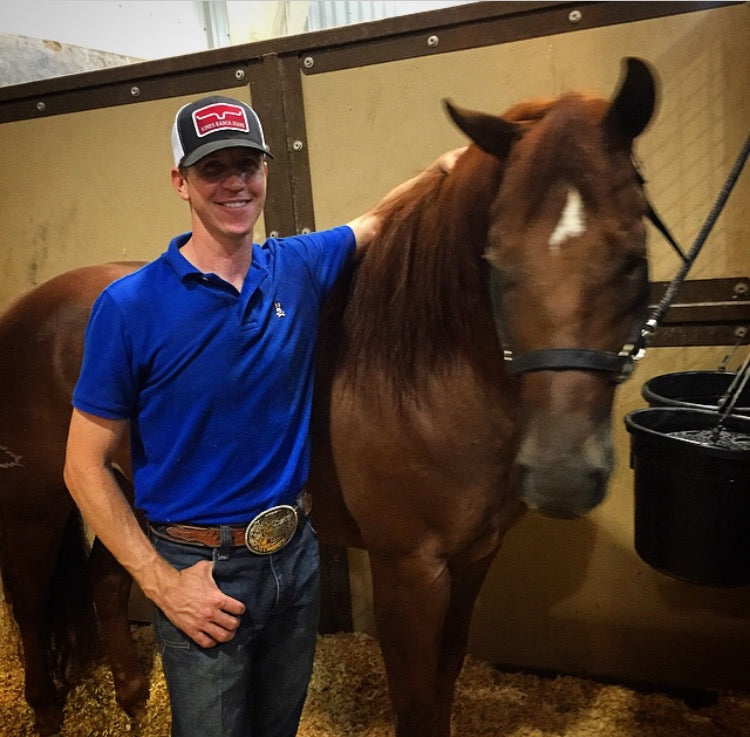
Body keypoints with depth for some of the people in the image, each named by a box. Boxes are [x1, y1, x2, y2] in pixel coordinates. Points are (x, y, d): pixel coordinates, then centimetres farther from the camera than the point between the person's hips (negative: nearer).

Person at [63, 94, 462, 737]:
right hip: (200, 573, -4)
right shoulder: (129, 306, -16)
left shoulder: (301, 268, -3)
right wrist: (162, 583, -16)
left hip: (296, 555, 5)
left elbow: (376, 222, 17)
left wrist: (445, 168, 1)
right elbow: (86, 466, -11)